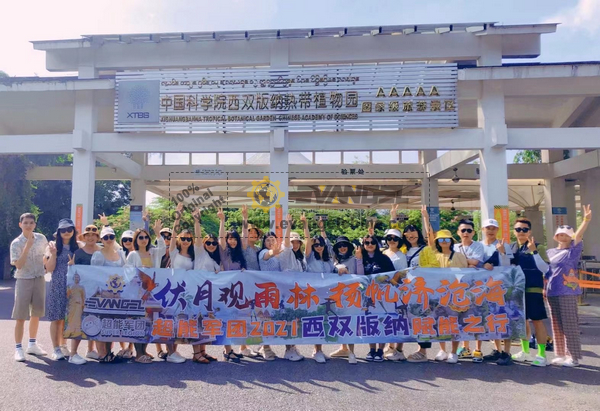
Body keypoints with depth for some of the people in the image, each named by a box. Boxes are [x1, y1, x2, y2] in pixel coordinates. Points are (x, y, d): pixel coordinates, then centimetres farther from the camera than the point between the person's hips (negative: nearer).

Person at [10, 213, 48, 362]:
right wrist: (27, 247, -26)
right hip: (24, 281, -4)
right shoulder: (16, 243, -11)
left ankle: (32, 345, 26)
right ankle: (18, 348, 8)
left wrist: (43, 265, 1)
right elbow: (18, 265, -21)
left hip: (39, 280, 4)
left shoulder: (41, 238, 0)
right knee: (21, 316, -1)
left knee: (36, 314, 13)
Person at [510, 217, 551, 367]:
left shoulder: (536, 247, -7)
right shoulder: (511, 247, 8)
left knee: (537, 321, -1)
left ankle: (541, 355, 7)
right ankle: (525, 352, 25)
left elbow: (544, 268, -16)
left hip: (533, 289, -5)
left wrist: (534, 251, -26)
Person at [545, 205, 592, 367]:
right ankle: (561, 354, 22)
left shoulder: (573, 251, -3)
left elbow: (578, 236, -19)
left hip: (567, 292, -5)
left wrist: (586, 220, -34)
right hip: (552, 293, 5)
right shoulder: (550, 252, 11)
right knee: (557, 325, 11)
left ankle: (574, 357, 8)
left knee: (570, 325, -1)